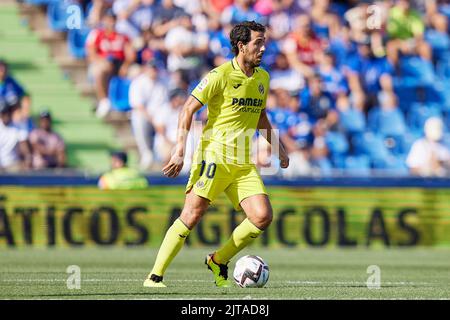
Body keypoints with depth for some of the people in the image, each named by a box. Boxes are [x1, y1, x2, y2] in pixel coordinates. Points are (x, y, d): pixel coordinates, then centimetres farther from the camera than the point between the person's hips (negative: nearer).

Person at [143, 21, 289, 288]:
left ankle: (219, 261, 11)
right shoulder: (220, 75, -8)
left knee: (263, 217, -9)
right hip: (214, 154, -6)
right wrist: (180, 151, -17)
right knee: (192, 216, -13)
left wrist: (278, 148, 25)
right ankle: (155, 276, -6)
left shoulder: (262, 78, 12)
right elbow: (188, 109, -8)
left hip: (244, 164, 6)